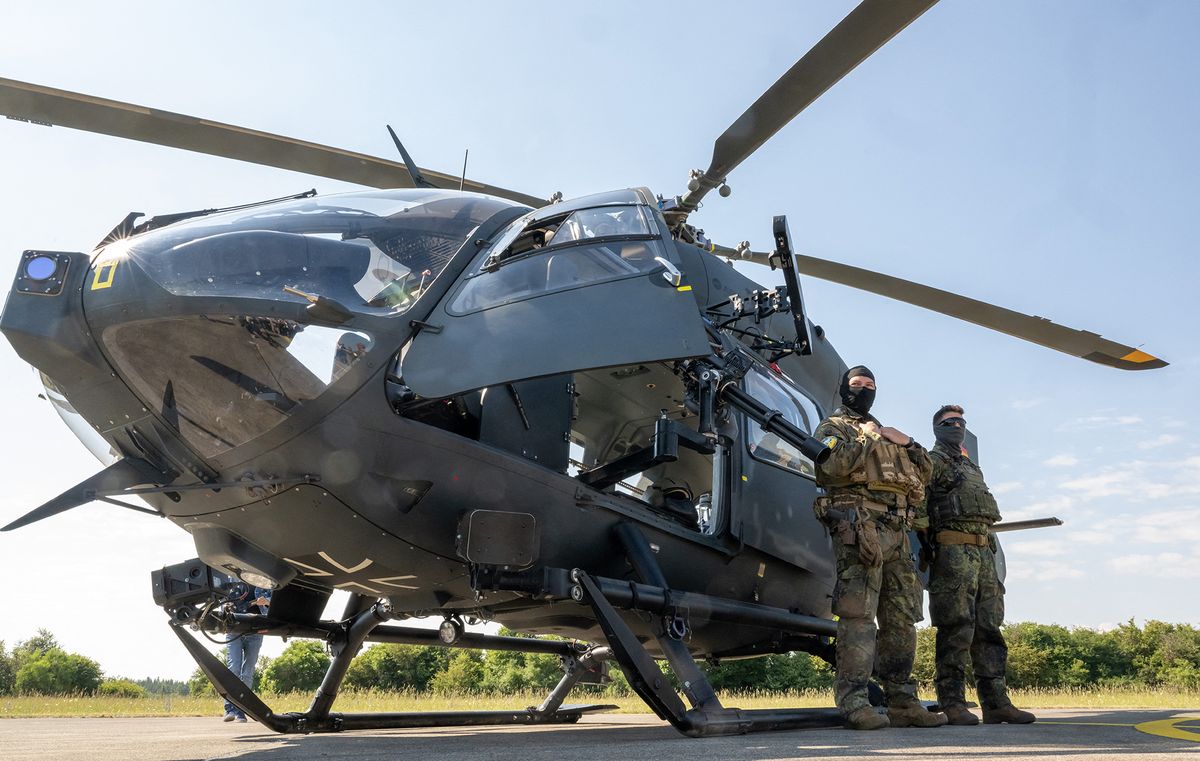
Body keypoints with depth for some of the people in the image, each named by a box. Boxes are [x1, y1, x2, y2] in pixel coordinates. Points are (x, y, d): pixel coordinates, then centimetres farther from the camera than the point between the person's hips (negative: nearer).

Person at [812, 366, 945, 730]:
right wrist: (866, 439, -2)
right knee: (858, 615, -13)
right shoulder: (832, 427, 11)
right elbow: (830, 466, -11)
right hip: (859, 529, -7)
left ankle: (903, 701, 12)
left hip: (896, 534, 7)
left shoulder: (886, 433, 31)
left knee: (901, 618, 6)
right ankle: (854, 702, -14)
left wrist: (908, 443, 10)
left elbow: (925, 474, 27)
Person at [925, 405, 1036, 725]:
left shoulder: (972, 467, 28)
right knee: (956, 629, -9)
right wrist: (927, 546, -20)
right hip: (952, 550, -8)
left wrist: (992, 551, 21)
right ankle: (953, 703, -7)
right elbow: (916, 502, -10)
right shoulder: (933, 462, 2)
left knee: (989, 627, 5)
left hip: (983, 551, 8)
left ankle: (996, 702, 8)